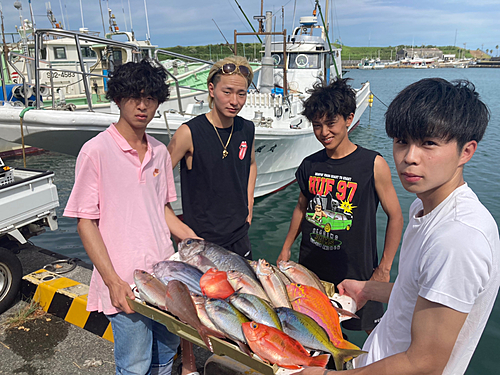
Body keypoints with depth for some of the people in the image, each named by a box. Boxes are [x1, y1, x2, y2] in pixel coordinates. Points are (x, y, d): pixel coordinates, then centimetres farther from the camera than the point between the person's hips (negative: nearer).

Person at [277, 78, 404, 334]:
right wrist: (286, 249, 14)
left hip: (357, 270, -4)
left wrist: (384, 269, -7)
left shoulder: (373, 164, -13)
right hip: (310, 267, 4)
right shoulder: (309, 165, 0)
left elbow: (395, 217, -7)